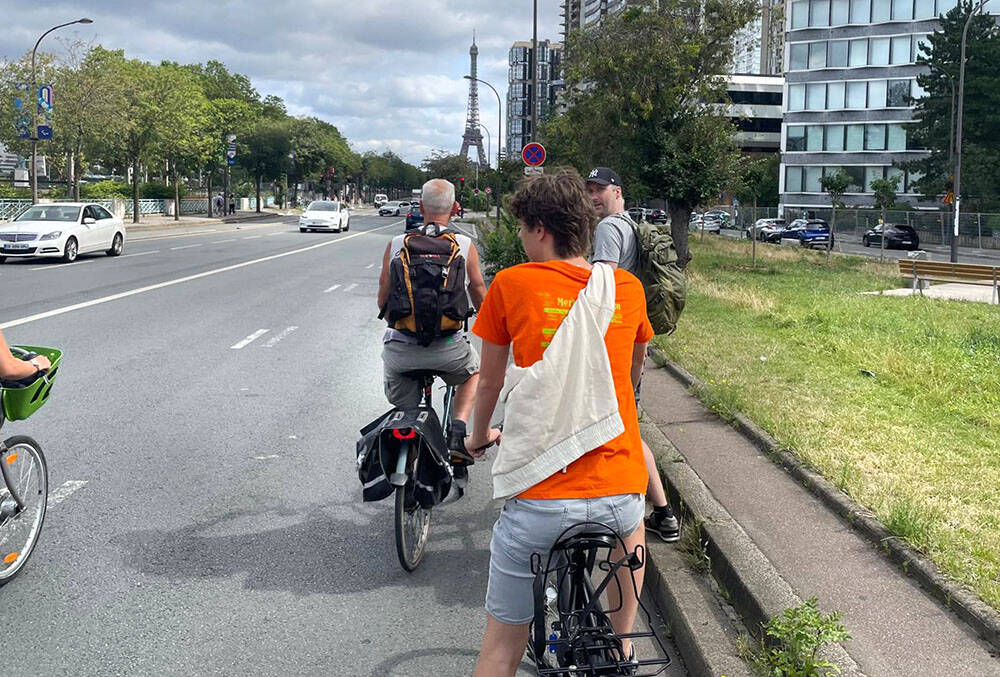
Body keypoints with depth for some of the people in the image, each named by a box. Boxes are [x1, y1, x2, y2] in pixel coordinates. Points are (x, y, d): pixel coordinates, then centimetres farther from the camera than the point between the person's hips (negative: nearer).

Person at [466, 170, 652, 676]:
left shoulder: (512, 284, -1)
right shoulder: (628, 288, 6)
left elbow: (489, 381, 12)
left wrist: (479, 437, 33)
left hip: (537, 503, -2)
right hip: (618, 494, 3)